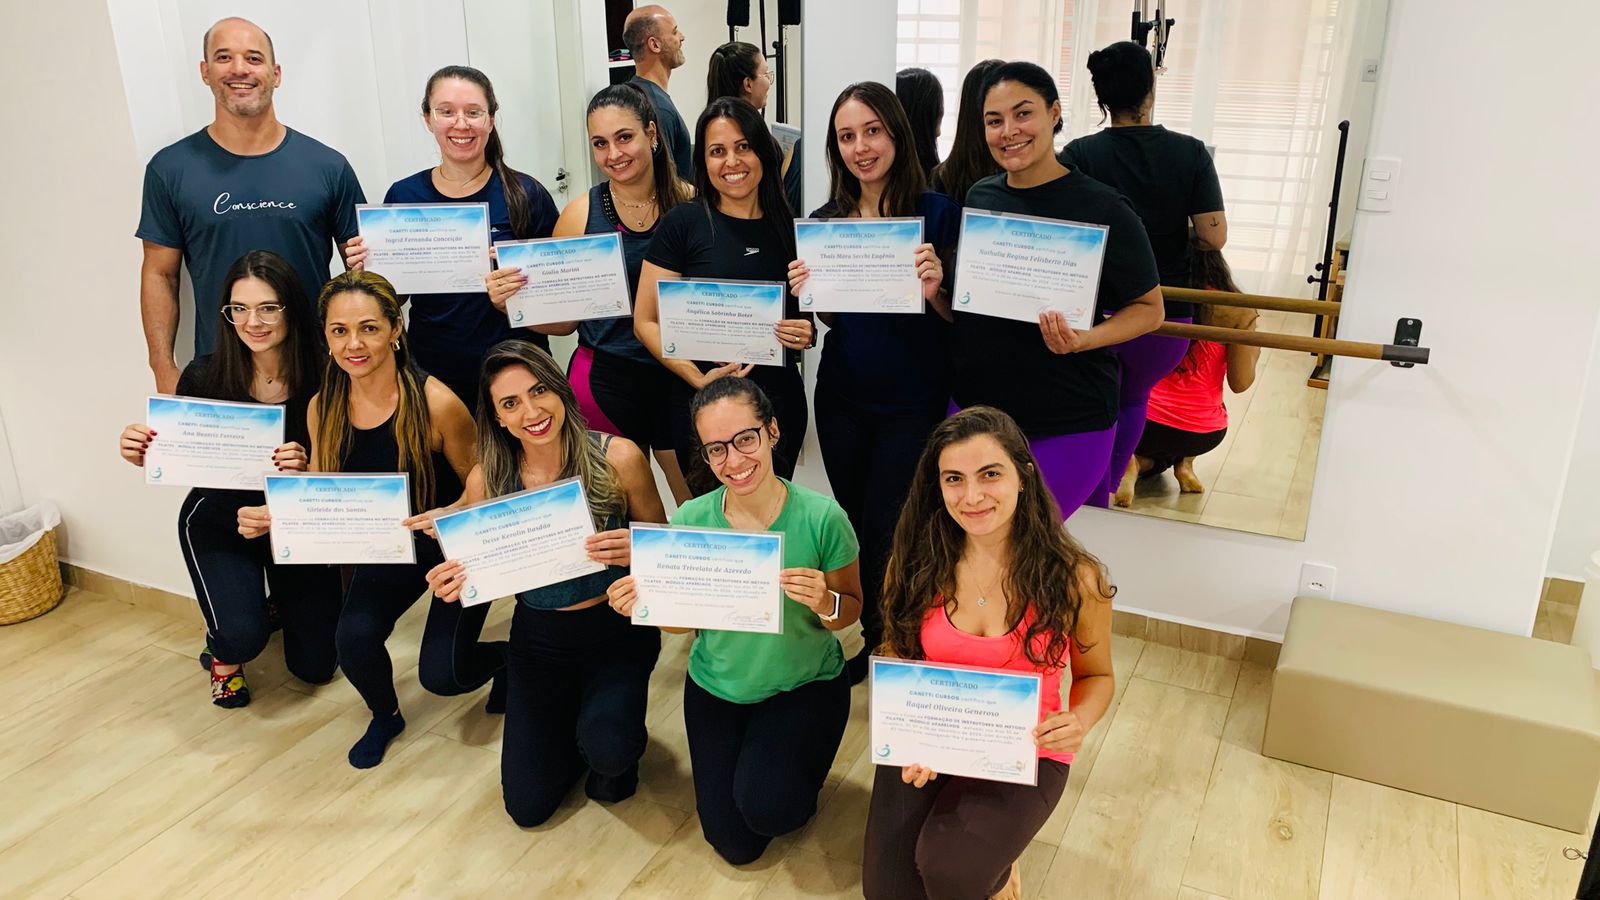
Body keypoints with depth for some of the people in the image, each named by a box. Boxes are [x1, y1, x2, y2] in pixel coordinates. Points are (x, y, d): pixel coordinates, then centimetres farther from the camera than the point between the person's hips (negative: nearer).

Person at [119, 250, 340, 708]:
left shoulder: (321, 380, -23)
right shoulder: (205, 376, -20)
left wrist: (308, 470, -39)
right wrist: (142, 455, -27)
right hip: (219, 521, -1)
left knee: (316, 666, 8)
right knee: (242, 637, -24)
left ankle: (278, 601, 42)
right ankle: (224, 651, 15)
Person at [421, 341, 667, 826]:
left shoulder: (618, 458, -18)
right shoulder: (487, 480, -12)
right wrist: (453, 584, -22)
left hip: (616, 628, -2)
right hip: (539, 640, 3)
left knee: (605, 747, -30)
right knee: (527, 806, 6)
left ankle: (616, 755, 10)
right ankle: (575, 719, 37)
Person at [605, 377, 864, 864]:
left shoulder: (820, 516, -23)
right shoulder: (692, 519, -16)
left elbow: (851, 608, -10)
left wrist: (825, 603, -32)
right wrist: (643, 602, -25)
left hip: (806, 684, -2)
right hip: (717, 687, 2)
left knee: (765, 808, -24)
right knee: (735, 843, 7)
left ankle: (796, 777, 13)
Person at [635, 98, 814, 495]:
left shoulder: (789, 228, 5)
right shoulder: (683, 223, -6)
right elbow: (646, 322, -6)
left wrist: (807, 334, -6)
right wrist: (699, 379, -19)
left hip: (781, 399, 4)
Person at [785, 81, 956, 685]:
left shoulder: (936, 212, -10)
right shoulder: (825, 221, 2)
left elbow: (959, 315, -8)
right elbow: (831, 319, 10)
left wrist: (935, 289, -29)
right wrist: (806, 292, -10)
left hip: (913, 402, -4)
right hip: (843, 397, 5)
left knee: (884, 531, 2)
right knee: (854, 525, 16)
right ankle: (872, 640, 36)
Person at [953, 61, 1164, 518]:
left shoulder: (1102, 208, -11)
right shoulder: (978, 197, 3)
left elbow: (1148, 308, -4)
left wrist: (1082, 340, -21)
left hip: (1067, 425, -5)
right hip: (974, 406, 5)